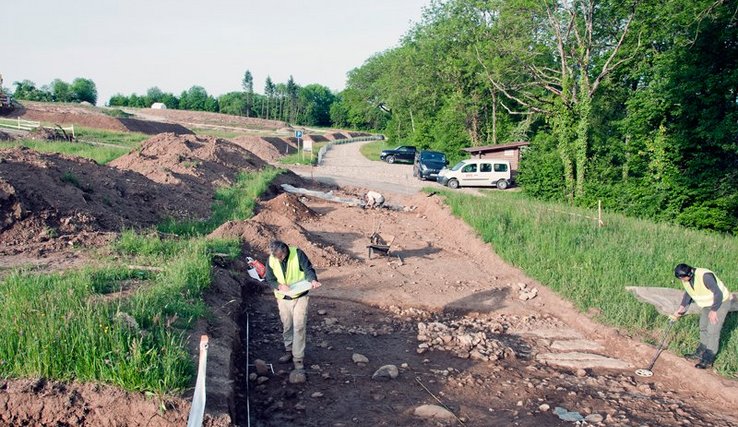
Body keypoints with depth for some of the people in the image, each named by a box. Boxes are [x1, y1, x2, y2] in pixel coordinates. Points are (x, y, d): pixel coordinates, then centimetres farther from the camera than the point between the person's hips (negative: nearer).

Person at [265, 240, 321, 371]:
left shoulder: (297, 254, -18)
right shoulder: (271, 260, -9)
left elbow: (308, 269, -15)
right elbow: (269, 279, -1)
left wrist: (313, 280, -36)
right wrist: (280, 286, -21)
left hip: (300, 297, -3)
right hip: (283, 298, 3)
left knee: (299, 327, -5)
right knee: (286, 326, 16)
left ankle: (298, 358, 2)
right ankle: (289, 351, 35)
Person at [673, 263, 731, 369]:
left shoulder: (705, 276, -35)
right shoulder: (685, 279, -10)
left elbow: (718, 293, -28)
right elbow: (688, 293, 9)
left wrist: (713, 310, -22)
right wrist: (682, 307, 0)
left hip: (720, 303, -8)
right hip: (708, 304, 8)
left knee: (712, 331, -6)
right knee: (703, 328, 16)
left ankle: (708, 360, 3)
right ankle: (700, 353, 31)